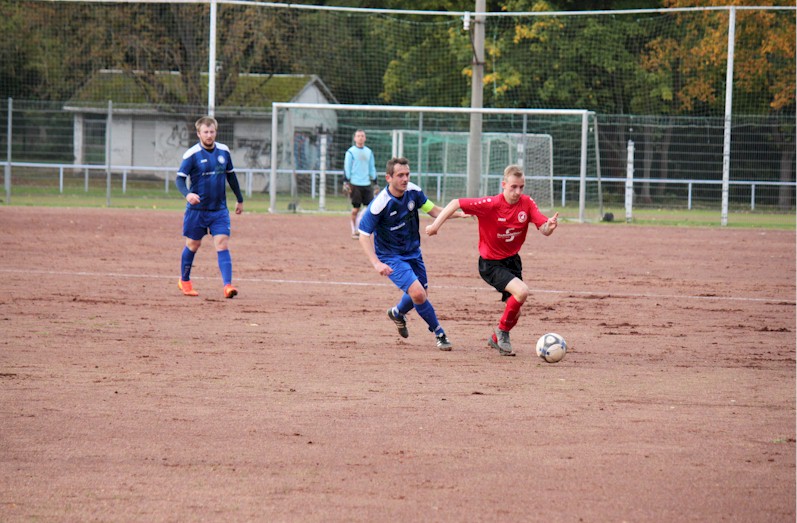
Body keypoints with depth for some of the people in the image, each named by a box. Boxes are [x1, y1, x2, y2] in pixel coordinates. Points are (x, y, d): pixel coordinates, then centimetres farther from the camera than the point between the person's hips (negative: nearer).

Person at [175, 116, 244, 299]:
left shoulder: (224, 151, 4)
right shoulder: (192, 154, -10)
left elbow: (231, 175, 17)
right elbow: (180, 178, -14)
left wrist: (240, 199, 24)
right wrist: (187, 194, -34)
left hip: (219, 209, 2)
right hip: (197, 209, -2)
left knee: (222, 244, -10)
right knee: (193, 244, 10)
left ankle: (228, 285, -17)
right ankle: (184, 281, 30)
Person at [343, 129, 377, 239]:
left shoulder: (369, 152, 14)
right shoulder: (351, 152, 0)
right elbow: (346, 168, -3)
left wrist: (375, 183, 18)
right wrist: (346, 183, -10)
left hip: (366, 184, 4)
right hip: (355, 184, -4)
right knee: (356, 208, -2)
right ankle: (355, 231, 7)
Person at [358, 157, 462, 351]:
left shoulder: (413, 191, -10)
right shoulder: (380, 204, -27)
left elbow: (433, 210, 2)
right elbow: (364, 235, -22)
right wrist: (376, 263, -34)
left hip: (413, 252, 6)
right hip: (391, 258, -6)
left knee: (421, 295, 18)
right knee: (417, 293, -22)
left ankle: (398, 313, 51)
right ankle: (439, 333, -3)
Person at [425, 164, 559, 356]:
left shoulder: (527, 203, -11)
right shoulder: (490, 204, -23)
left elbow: (544, 229, -17)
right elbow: (456, 203, -16)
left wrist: (550, 226, -40)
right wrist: (436, 224, -21)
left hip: (513, 260, 6)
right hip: (491, 263, -6)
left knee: (515, 311, 12)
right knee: (522, 291, -28)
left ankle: (497, 339, 42)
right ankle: (502, 331, -5)